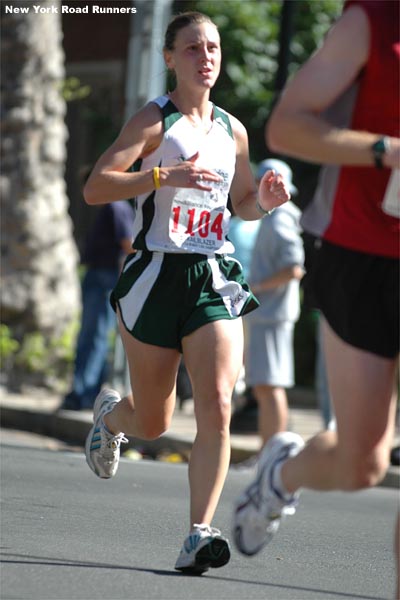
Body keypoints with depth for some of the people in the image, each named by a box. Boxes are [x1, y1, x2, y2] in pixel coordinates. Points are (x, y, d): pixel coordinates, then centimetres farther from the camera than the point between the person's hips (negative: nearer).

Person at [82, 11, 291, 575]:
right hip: (156, 275, -3)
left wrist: (265, 199, 2)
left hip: (213, 279, 3)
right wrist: (164, 175, -28)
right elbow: (95, 187, -16)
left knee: (216, 406, -16)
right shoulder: (154, 120, -6)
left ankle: (199, 535, -16)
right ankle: (110, 413, 46)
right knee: (153, 424, 9)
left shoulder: (232, 129, 10)